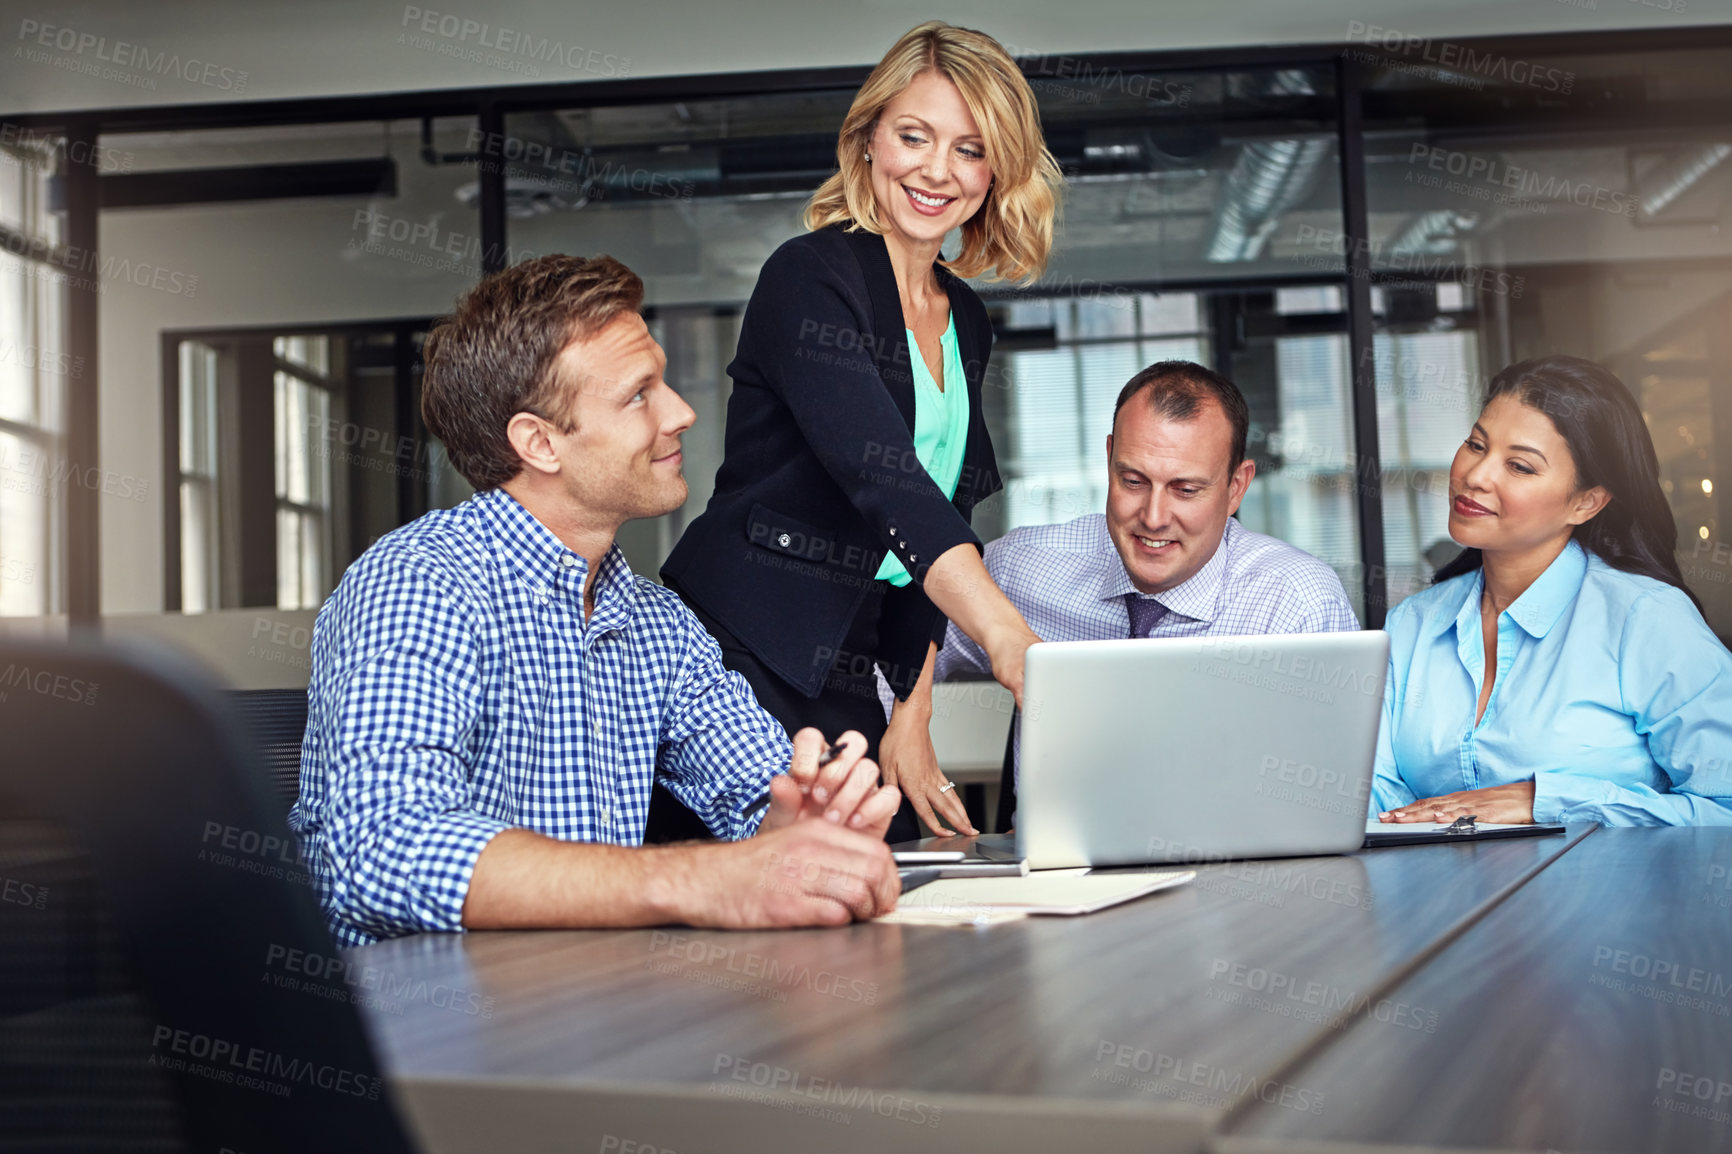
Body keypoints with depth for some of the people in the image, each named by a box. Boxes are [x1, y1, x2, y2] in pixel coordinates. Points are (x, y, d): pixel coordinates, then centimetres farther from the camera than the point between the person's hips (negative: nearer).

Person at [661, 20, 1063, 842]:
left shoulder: (965, 323, 14)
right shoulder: (811, 277, -10)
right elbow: (882, 476, -25)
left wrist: (913, 711, 6)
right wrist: (1005, 636, -38)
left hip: (846, 679, 7)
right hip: (736, 664, -7)